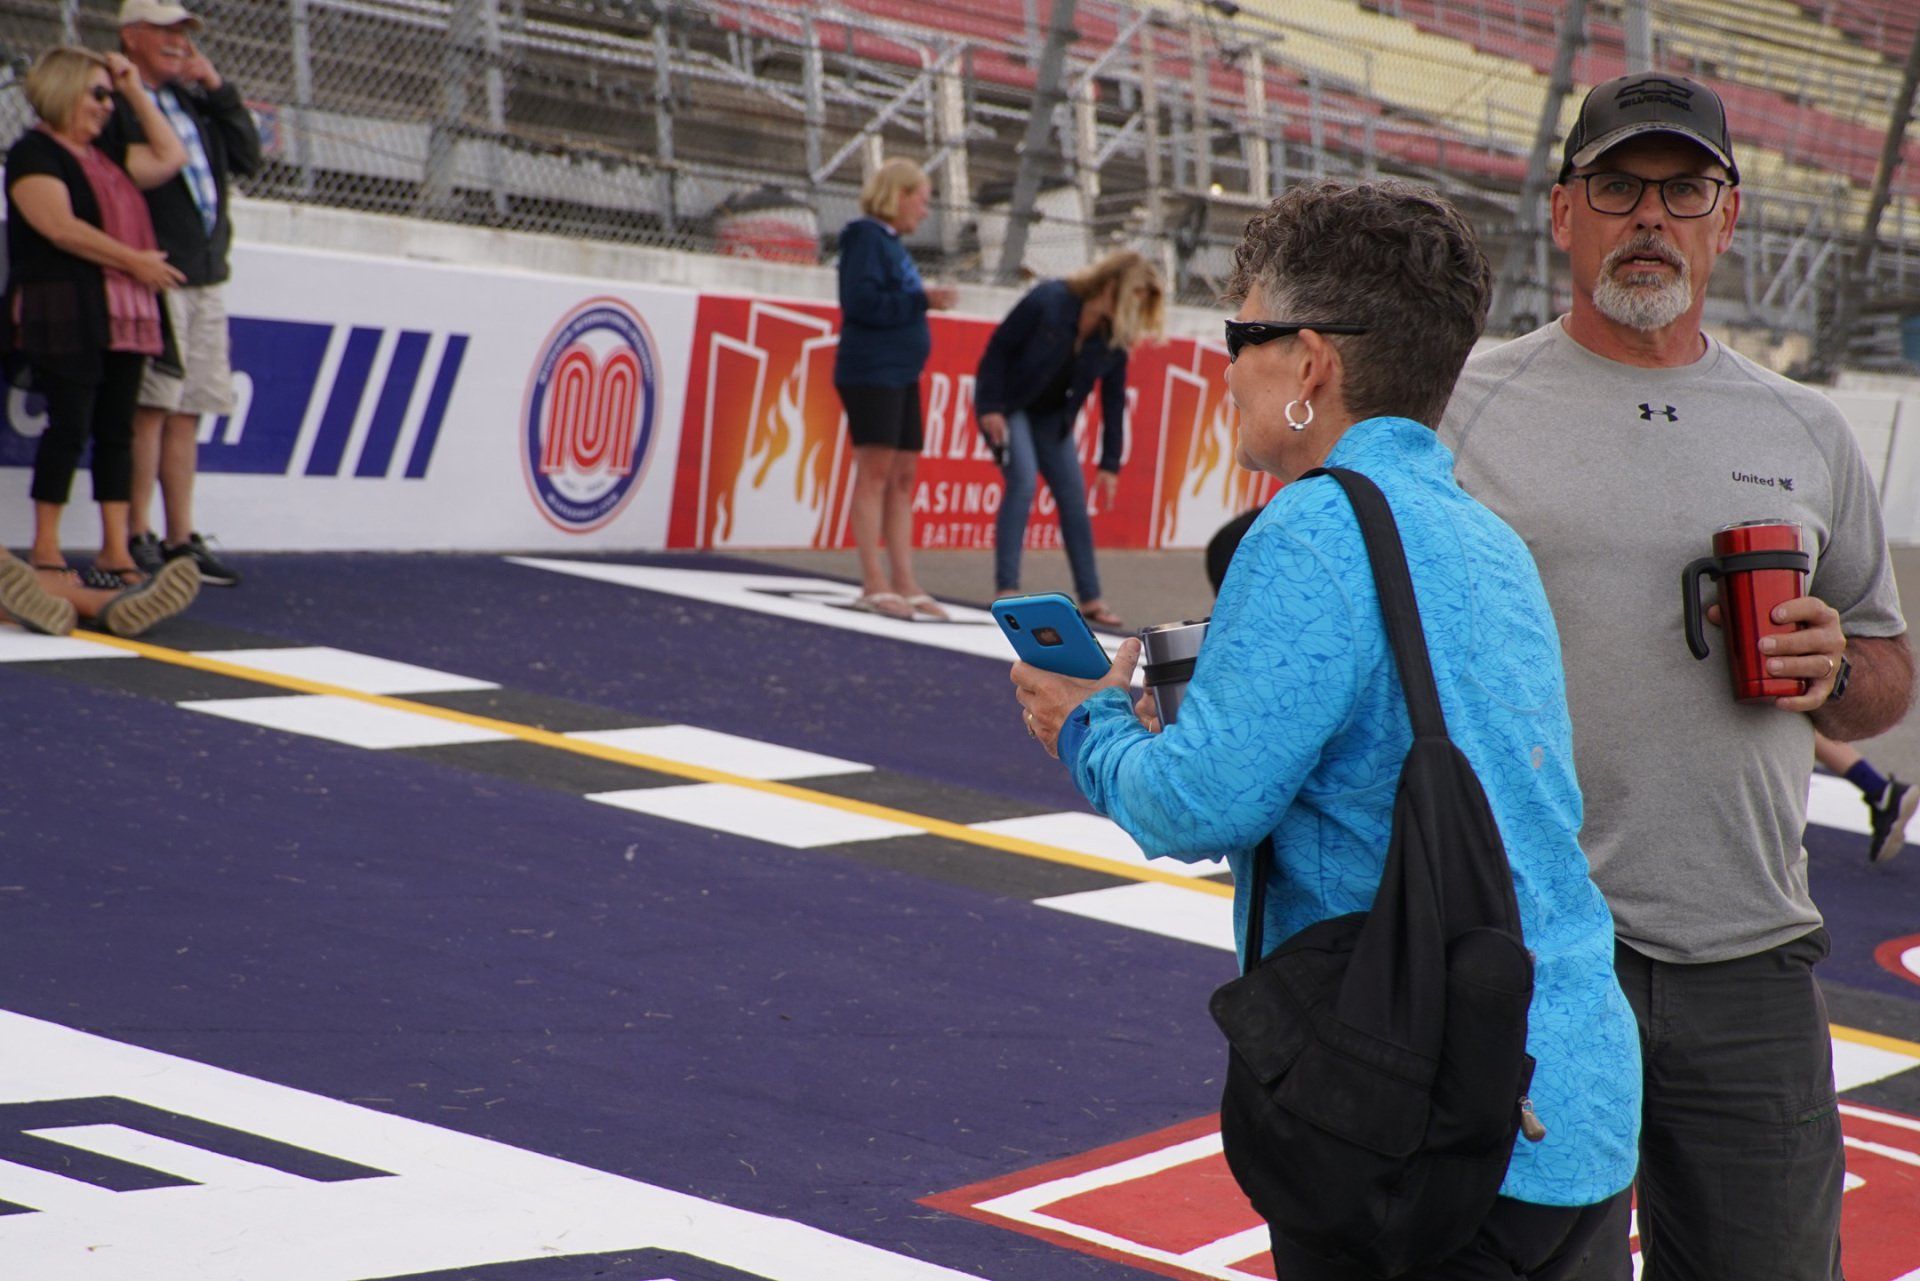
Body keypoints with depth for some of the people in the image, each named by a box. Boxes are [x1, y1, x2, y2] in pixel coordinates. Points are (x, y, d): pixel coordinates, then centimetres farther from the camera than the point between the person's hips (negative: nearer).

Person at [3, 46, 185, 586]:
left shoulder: (106, 158, 22)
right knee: (70, 424, -9)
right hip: (65, 312, -8)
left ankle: (116, 553, 3)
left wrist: (135, 91, 21)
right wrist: (134, 262, -12)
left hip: (121, 317, 8)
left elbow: (169, 158, 24)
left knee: (117, 428, 3)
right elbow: (60, 226, -15)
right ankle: (45, 550, -4)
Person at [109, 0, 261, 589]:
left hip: (207, 276, 7)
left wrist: (217, 87, 6)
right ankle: (136, 539, -4)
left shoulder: (194, 99, 19)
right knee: (150, 405, -8)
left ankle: (182, 540, 12)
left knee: (187, 410, 8)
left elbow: (249, 159, 12)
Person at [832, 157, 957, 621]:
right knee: (875, 469, -10)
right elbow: (862, 300, -21)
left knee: (903, 476, 8)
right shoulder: (866, 237, -9)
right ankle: (874, 584, -11)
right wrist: (922, 300, -19)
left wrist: (926, 301, 7)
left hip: (901, 374, 10)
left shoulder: (891, 243, 17)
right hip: (870, 371, -10)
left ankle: (904, 583, 9)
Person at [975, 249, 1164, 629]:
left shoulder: (1115, 337, -8)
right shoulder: (1047, 301, -24)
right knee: (1023, 481, -22)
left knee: (1074, 500, 1)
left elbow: (1113, 401, -4)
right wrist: (990, 408, -22)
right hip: (1007, 406, -6)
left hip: (1051, 416, 6)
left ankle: (1090, 598, 8)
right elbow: (999, 346, -19)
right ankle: (1005, 589, -21)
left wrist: (1110, 464, -5)